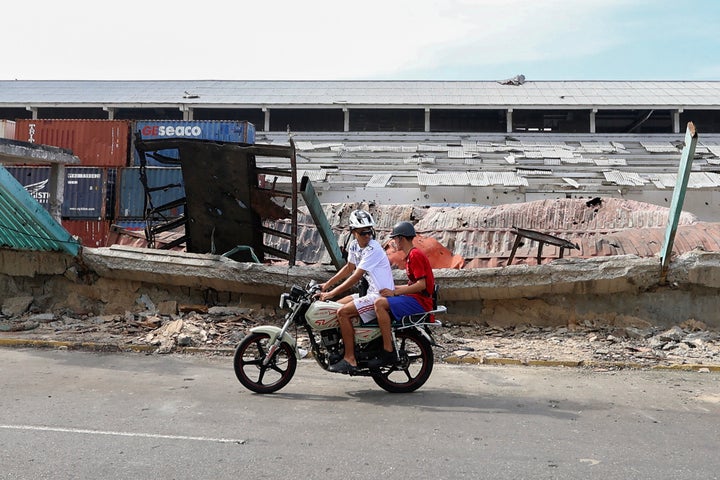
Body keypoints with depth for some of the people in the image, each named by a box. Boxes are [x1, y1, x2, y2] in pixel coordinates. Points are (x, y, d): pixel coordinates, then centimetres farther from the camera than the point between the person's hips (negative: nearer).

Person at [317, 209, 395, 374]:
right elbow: (349, 267, 22)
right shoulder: (354, 245, 7)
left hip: (381, 296, -9)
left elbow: (356, 277, -25)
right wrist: (327, 284, 17)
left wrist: (331, 293, -23)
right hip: (370, 293, 9)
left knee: (343, 312, -20)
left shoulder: (373, 249, -21)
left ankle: (350, 359, -16)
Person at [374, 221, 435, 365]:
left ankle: (388, 351, -25)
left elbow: (421, 284, -21)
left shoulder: (415, 255, -12)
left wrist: (395, 292, -19)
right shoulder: (411, 255, 19)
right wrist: (392, 288, 14)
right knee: (381, 300, 17)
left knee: (380, 303, -25)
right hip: (415, 299, 11)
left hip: (421, 301, -11)